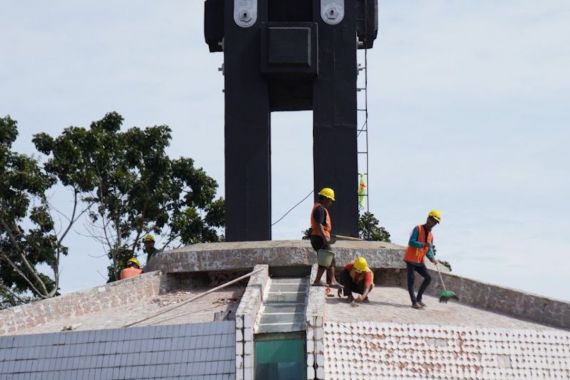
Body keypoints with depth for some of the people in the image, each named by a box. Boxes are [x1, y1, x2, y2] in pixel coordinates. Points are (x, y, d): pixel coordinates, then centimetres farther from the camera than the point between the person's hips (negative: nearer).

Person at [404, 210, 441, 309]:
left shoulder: (431, 236, 12)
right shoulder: (418, 229, -9)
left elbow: (429, 250, 11)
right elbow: (411, 242, -19)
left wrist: (432, 258, -9)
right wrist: (424, 244, -31)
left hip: (419, 261, 7)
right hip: (411, 259, -7)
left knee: (428, 278, 2)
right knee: (411, 279, -6)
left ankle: (418, 299, 10)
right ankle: (414, 302, -5)